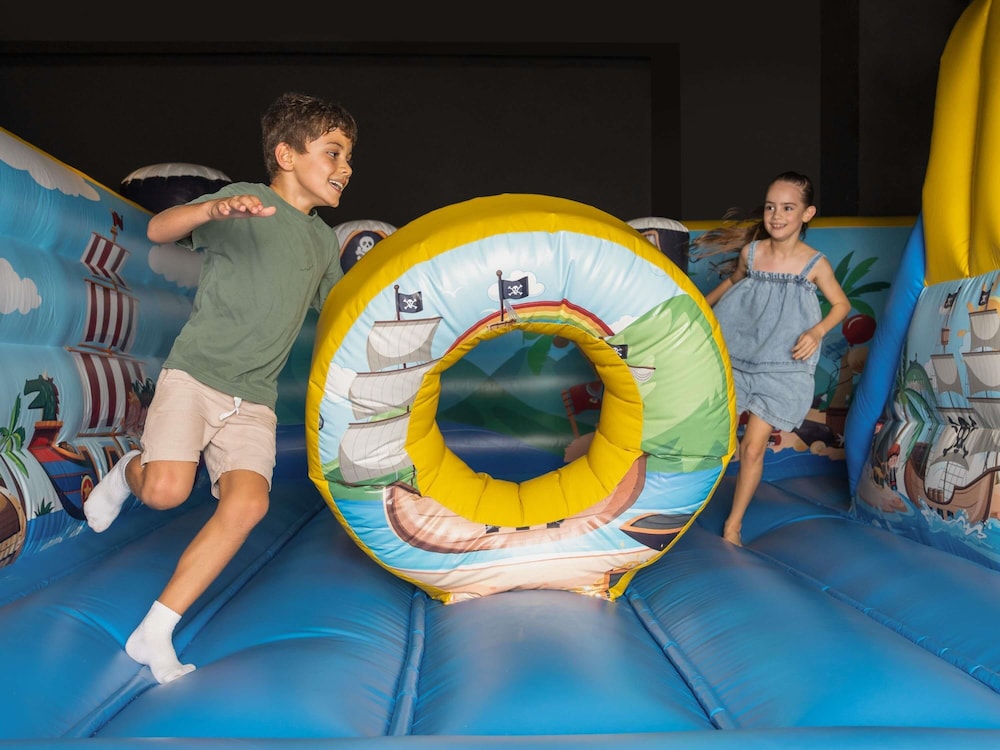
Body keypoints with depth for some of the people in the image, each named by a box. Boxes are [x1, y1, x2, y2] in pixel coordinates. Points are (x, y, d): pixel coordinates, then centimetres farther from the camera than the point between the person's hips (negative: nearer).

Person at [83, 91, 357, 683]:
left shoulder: (325, 240, 15)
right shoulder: (245, 201, -2)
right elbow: (159, 230, -15)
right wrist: (216, 208, -33)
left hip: (254, 400, 4)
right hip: (195, 373, -4)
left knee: (249, 502, -16)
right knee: (167, 491, -22)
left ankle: (154, 633, -4)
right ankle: (129, 471, 18)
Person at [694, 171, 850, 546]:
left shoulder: (814, 263, -9)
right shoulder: (750, 252, -3)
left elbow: (841, 304, 4)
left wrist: (817, 332, -14)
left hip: (780, 368, -2)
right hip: (736, 358, 2)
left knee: (753, 447, 0)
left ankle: (733, 525, 16)